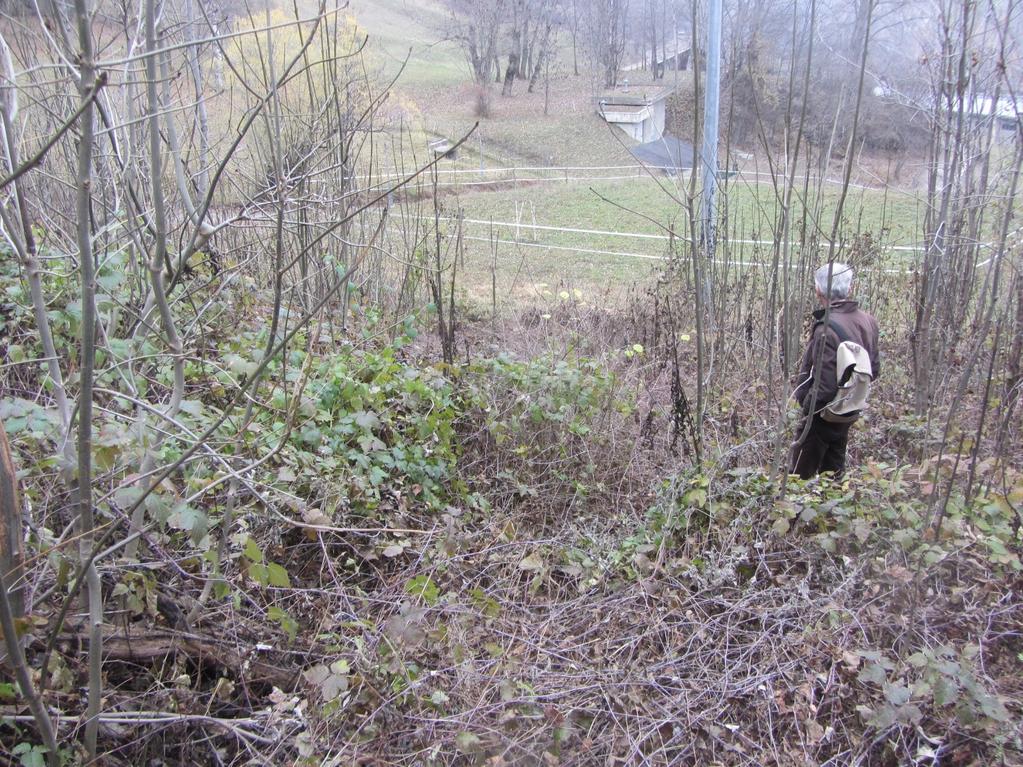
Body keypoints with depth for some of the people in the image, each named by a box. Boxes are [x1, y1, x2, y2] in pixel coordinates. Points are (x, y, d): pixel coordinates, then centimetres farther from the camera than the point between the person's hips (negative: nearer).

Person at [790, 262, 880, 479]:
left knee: (801, 477, 6)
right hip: (849, 413, 8)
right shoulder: (867, 321, -2)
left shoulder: (827, 329, -28)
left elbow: (824, 385, -29)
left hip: (824, 415, -8)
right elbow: (873, 369, 9)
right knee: (833, 472, 22)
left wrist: (807, 407, -13)